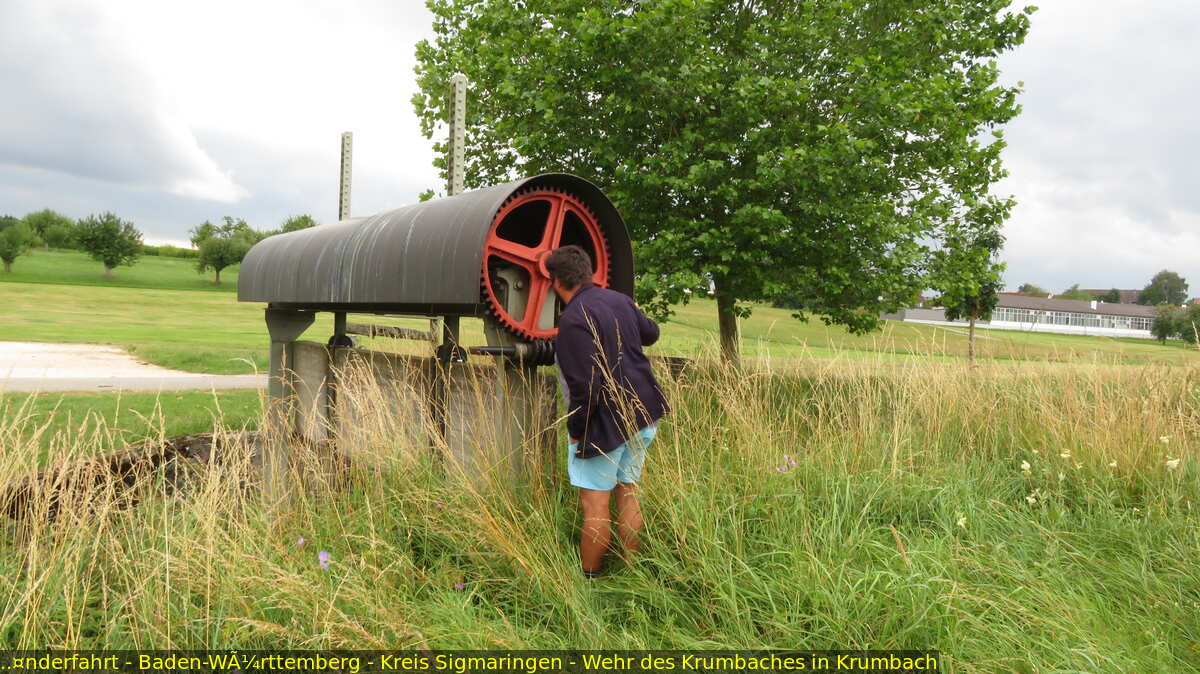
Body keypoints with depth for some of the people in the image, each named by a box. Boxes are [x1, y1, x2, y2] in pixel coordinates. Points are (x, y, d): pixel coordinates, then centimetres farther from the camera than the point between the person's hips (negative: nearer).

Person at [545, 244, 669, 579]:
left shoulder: (574, 320, -19)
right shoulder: (619, 299, 6)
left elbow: (585, 386, -22)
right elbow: (650, 333, 25)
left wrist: (576, 431, -10)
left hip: (605, 421, -8)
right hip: (643, 415, 8)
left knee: (595, 504, 2)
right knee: (627, 494, 17)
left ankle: (589, 578, 12)